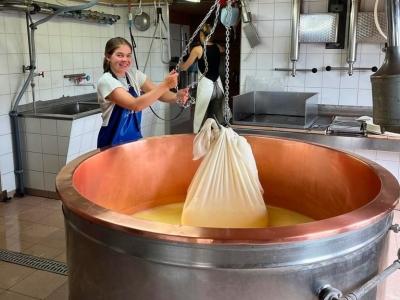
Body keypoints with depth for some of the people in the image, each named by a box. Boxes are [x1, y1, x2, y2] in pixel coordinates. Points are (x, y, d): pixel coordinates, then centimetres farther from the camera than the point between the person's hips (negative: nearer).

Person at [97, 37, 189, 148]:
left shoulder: (134, 74, 0)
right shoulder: (106, 81, -20)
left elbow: (158, 93, -4)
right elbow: (135, 105, -32)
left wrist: (177, 96, -25)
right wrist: (165, 85, -36)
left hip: (135, 137, 6)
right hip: (113, 142, -6)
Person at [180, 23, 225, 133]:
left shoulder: (198, 49, -7)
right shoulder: (217, 48, 7)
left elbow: (184, 67, 4)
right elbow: (223, 49, 35)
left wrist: (179, 64, 25)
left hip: (205, 86, -5)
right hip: (218, 86, 6)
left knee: (201, 119, 2)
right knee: (218, 119, 11)